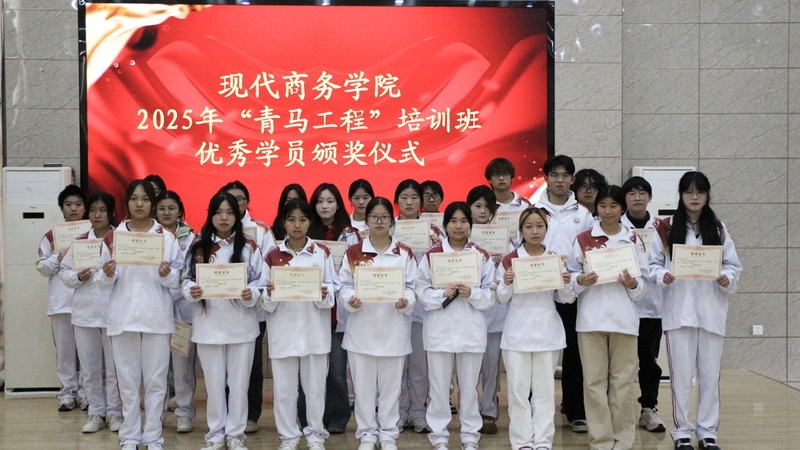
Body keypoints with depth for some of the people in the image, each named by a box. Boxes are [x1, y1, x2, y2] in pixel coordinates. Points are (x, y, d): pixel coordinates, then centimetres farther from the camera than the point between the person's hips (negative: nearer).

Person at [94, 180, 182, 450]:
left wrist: (167, 274, -20)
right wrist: (107, 274, -16)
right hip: (123, 316, 1)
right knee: (127, 379, 6)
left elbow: (177, 280, 2)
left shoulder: (166, 236, 3)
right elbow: (104, 282, 6)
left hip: (157, 317, -1)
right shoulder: (112, 237, 5)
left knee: (155, 379, 3)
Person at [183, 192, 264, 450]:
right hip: (208, 324, 1)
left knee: (239, 382, 7)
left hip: (241, 324, -1)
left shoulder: (249, 246, 1)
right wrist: (192, 291, -18)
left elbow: (260, 282, -1)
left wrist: (251, 294, -21)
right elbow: (187, 280, 4)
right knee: (214, 383, 9)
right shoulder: (199, 247, 4)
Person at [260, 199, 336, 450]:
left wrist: (324, 293, -18)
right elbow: (265, 299, 4)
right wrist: (269, 295, -17)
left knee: (315, 385, 6)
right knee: (283, 387, 5)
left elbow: (333, 288, 3)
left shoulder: (322, 253, 3)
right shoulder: (273, 256, 4)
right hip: (283, 330, 1)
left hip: (315, 329, 0)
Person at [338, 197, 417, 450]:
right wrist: (350, 300, -19)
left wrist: (405, 301, -18)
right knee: (363, 386, 6)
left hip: (393, 328, 0)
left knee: (391, 385, 8)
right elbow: (344, 286, 2)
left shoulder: (405, 254, 4)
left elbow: (411, 287, 2)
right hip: (361, 328, 0)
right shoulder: (353, 253, 3)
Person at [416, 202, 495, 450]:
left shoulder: (482, 256, 4)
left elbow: (490, 295, 0)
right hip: (439, 328, -1)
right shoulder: (431, 255, 2)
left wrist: (472, 293, -17)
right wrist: (443, 294, -18)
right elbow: (423, 292, -2)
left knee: (469, 385, 9)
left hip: (472, 329, 1)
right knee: (439, 385, 3)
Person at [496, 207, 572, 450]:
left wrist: (566, 284, -11)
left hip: (548, 332, 1)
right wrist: (507, 283, -16)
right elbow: (502, 298, 3)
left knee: (544, 388, 4)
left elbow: (565, 299, 9)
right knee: (518, 388, 0)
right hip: (517, 332, -1)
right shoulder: (509, 260, 2)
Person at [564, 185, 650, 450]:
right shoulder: (583, 240, 7)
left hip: (624, 318, 0)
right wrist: (580, 281, -15)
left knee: (622, 381, 3)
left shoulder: (634, 241, 9)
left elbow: (644, 284, 8)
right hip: (591, 318, 0)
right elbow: (570, 278, 6)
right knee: (594, 381, 0)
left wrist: (633, 284, -13)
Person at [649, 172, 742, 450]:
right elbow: (653, 263, 3)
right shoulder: (666, 228, 2)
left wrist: (728, 279, -12)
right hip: (678, 310, -2)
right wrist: (662, 277, -17)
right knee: (681, 374, 2)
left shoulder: (718, 229, 9)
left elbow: (733, 265, 8)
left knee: (710, 374, 5)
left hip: (711, 310, 2)